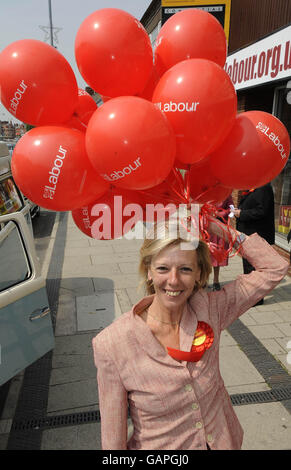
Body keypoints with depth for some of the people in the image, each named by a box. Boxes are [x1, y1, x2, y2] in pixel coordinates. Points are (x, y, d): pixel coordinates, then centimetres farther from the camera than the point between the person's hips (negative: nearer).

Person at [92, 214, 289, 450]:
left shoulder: (209, 310, -18)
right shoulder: (111, 344, -28)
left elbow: (275, 267, -14)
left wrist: (219, 228, -21)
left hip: (223, 440, 4)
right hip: (158, 447, -3)